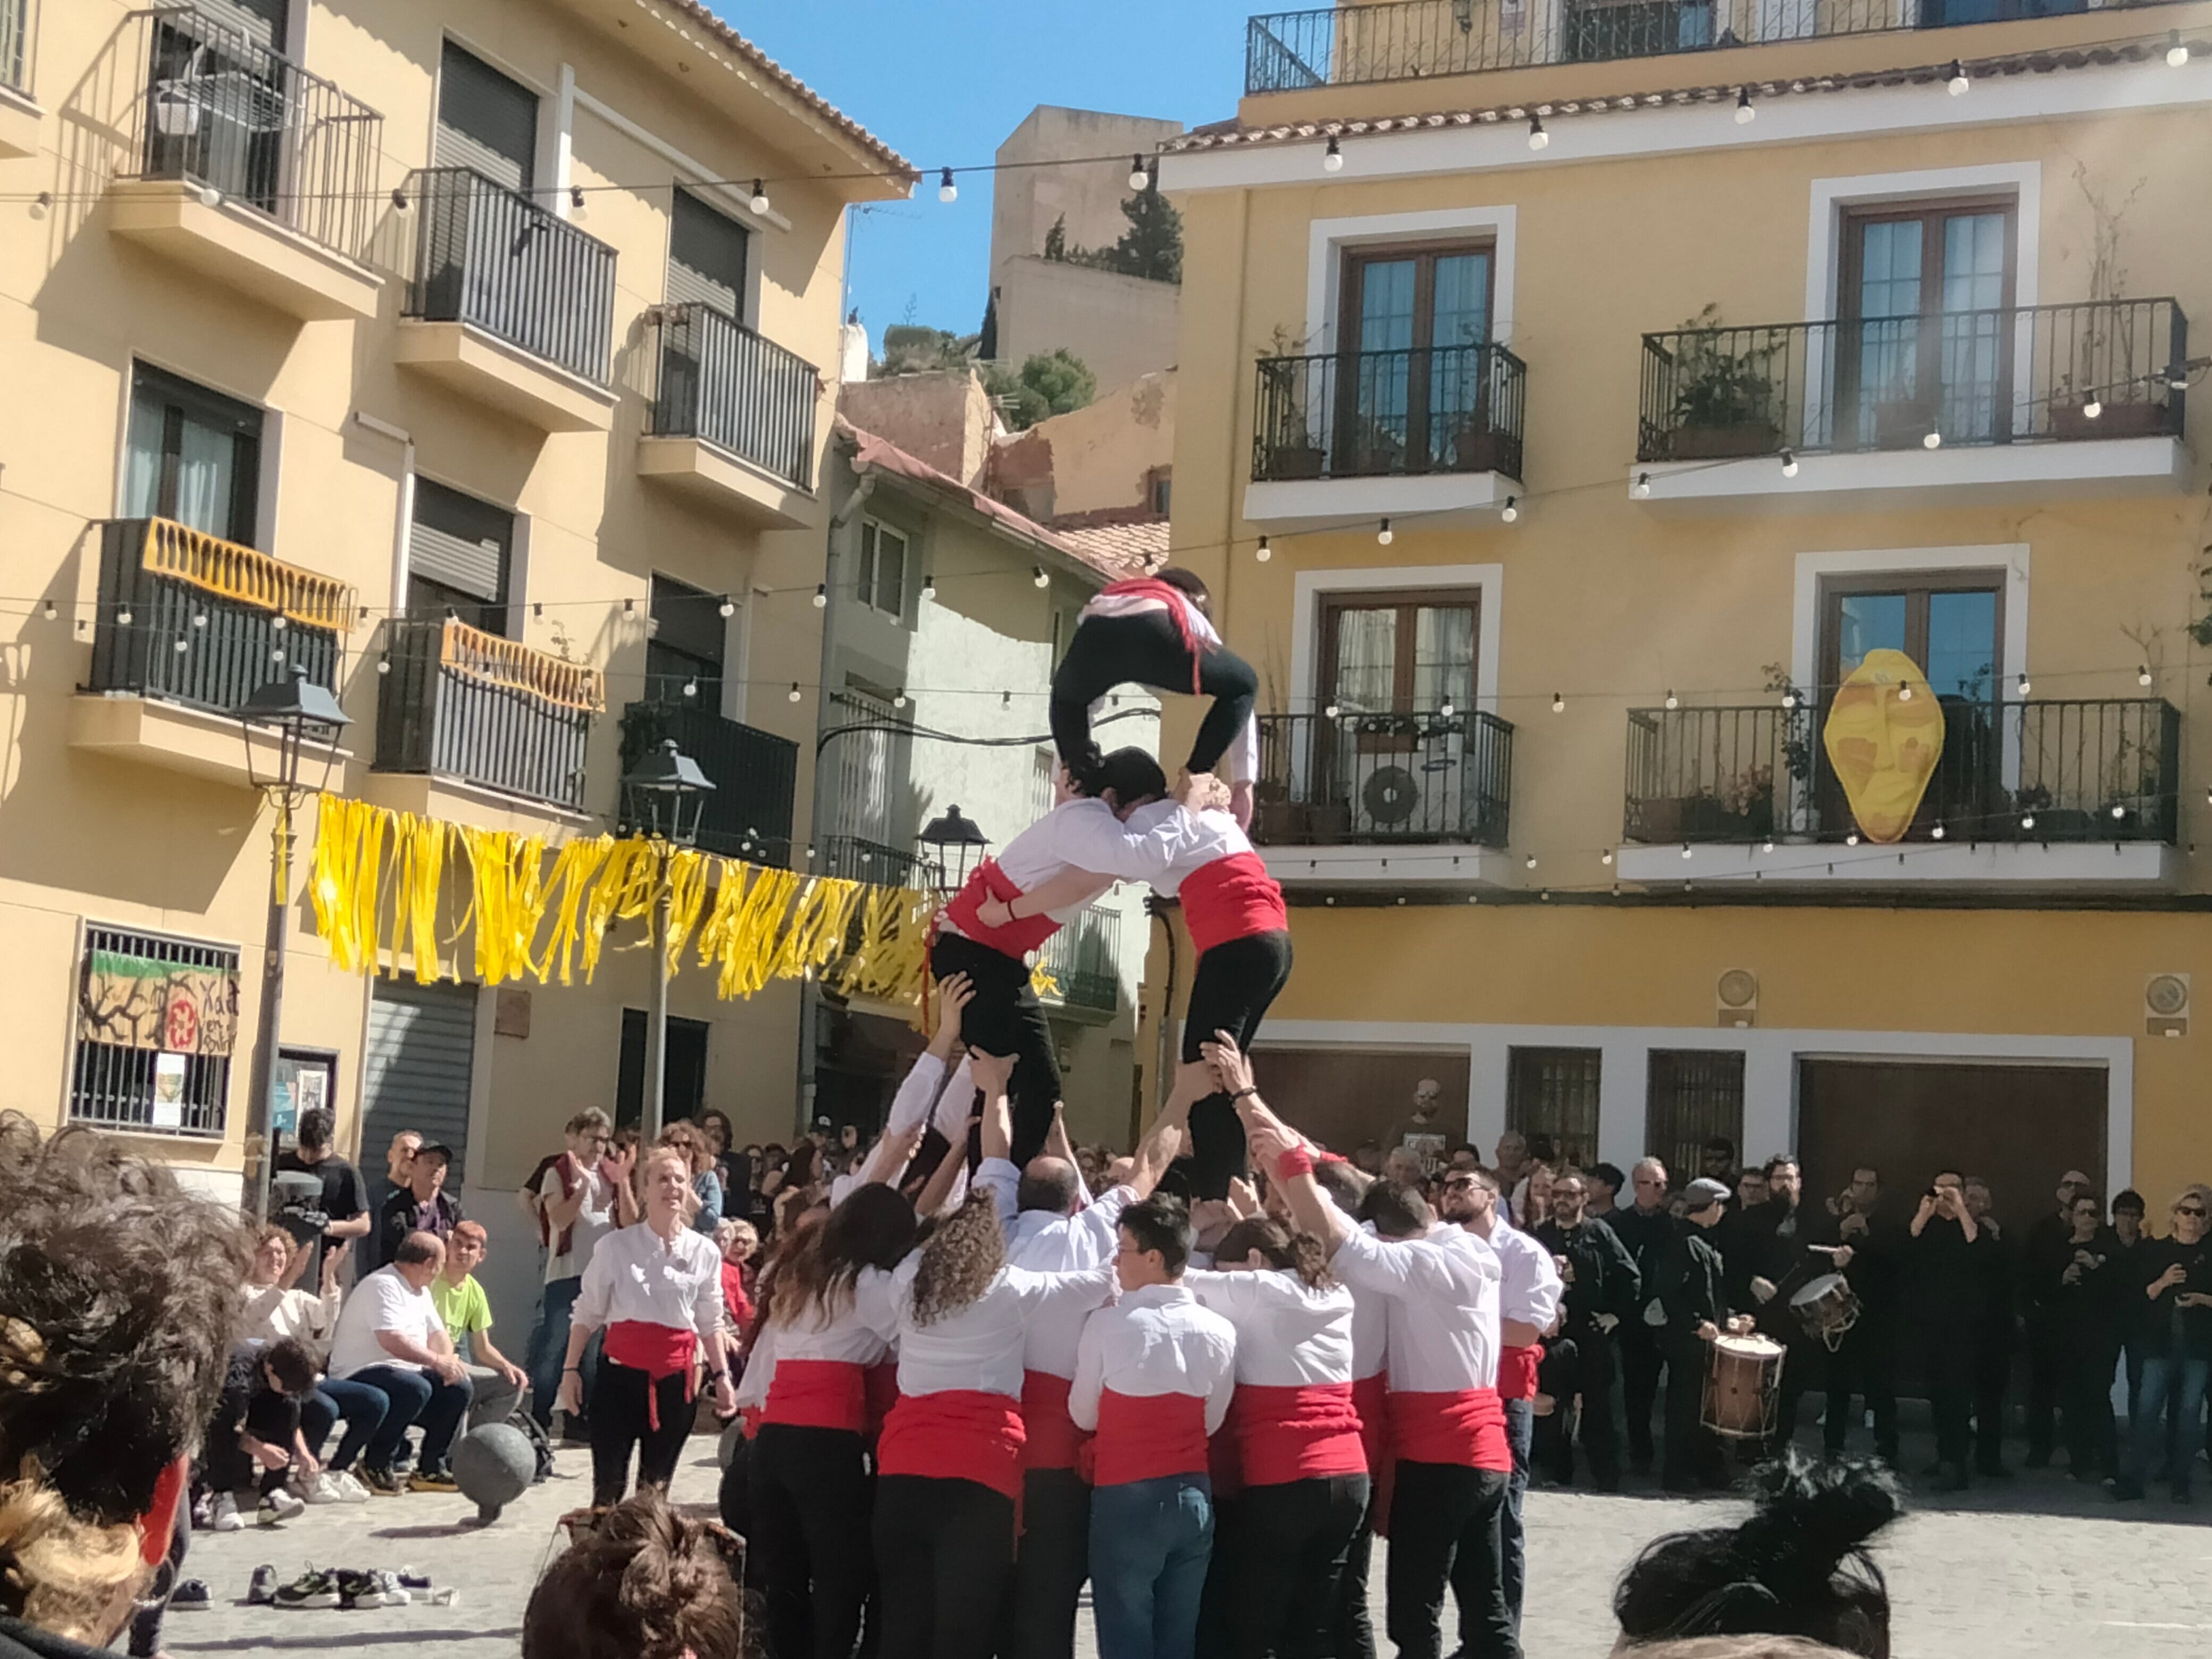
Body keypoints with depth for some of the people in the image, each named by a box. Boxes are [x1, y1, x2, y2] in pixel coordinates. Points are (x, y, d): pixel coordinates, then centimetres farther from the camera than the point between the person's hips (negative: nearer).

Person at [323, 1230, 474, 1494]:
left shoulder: (420, 1291, 19)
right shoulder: (383, 1286, -15)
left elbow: (437, 1334, 17)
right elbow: (391, 1340, -28)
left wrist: (449, 1362, -6)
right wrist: (435, 1361, -27)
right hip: (359, 1377, -10)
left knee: (458, 1389, -4)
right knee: (417, 1388, -35)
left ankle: (430, 1469, 4)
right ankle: (375, 1466, -20)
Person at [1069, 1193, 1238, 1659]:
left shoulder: (1108, 1324, -12)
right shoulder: (1220, 1332, -1)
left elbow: (1083, 1416, 0)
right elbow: (1212, 1422, 9)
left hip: (1126, 1498, -4)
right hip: (1194, 1496, 4)